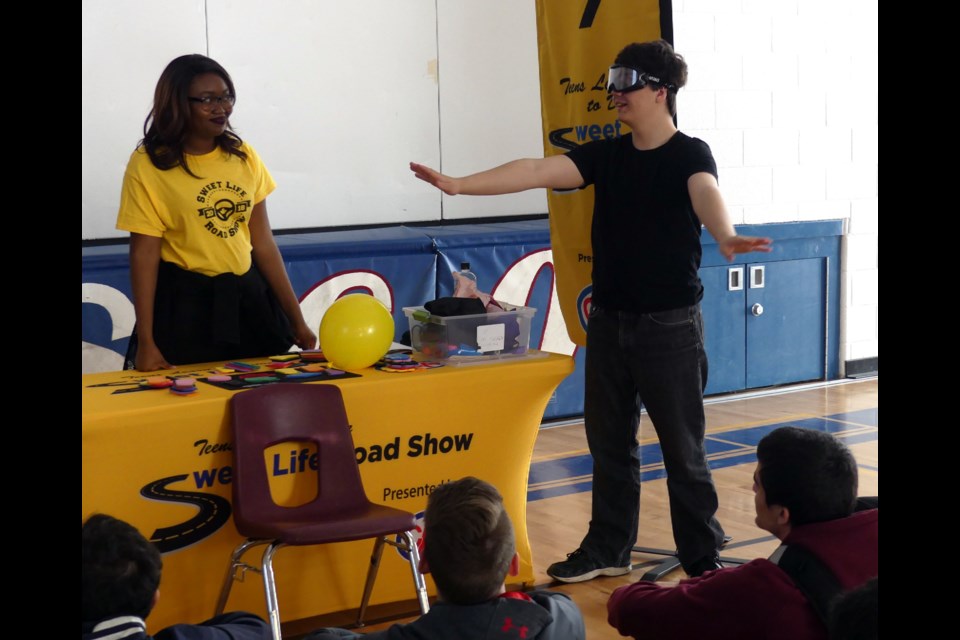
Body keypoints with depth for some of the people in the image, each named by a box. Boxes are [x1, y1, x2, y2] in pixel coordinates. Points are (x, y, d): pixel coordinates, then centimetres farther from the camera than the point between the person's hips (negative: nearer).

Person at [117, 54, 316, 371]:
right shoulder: (148, 165, -8)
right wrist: (146, 342, -13)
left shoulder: (244, 156, 5)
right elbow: (144, 254, -10)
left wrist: (295, 318, 7)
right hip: (184, 307, -4)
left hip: (248, 298, 4)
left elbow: (263, 242, 7)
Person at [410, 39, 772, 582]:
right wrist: (459, 184, -16)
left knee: (682, 448, 1)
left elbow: (706, 196, -31)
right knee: (609, 442, 13)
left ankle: (704, 557, 13)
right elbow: (539, 170, -5)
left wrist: (725, 237, -53)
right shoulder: (607, 155, 5)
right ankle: (609, 549, 26)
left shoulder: (690, 154, -9)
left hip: (670, 326, -5)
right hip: (609, 322, 6)